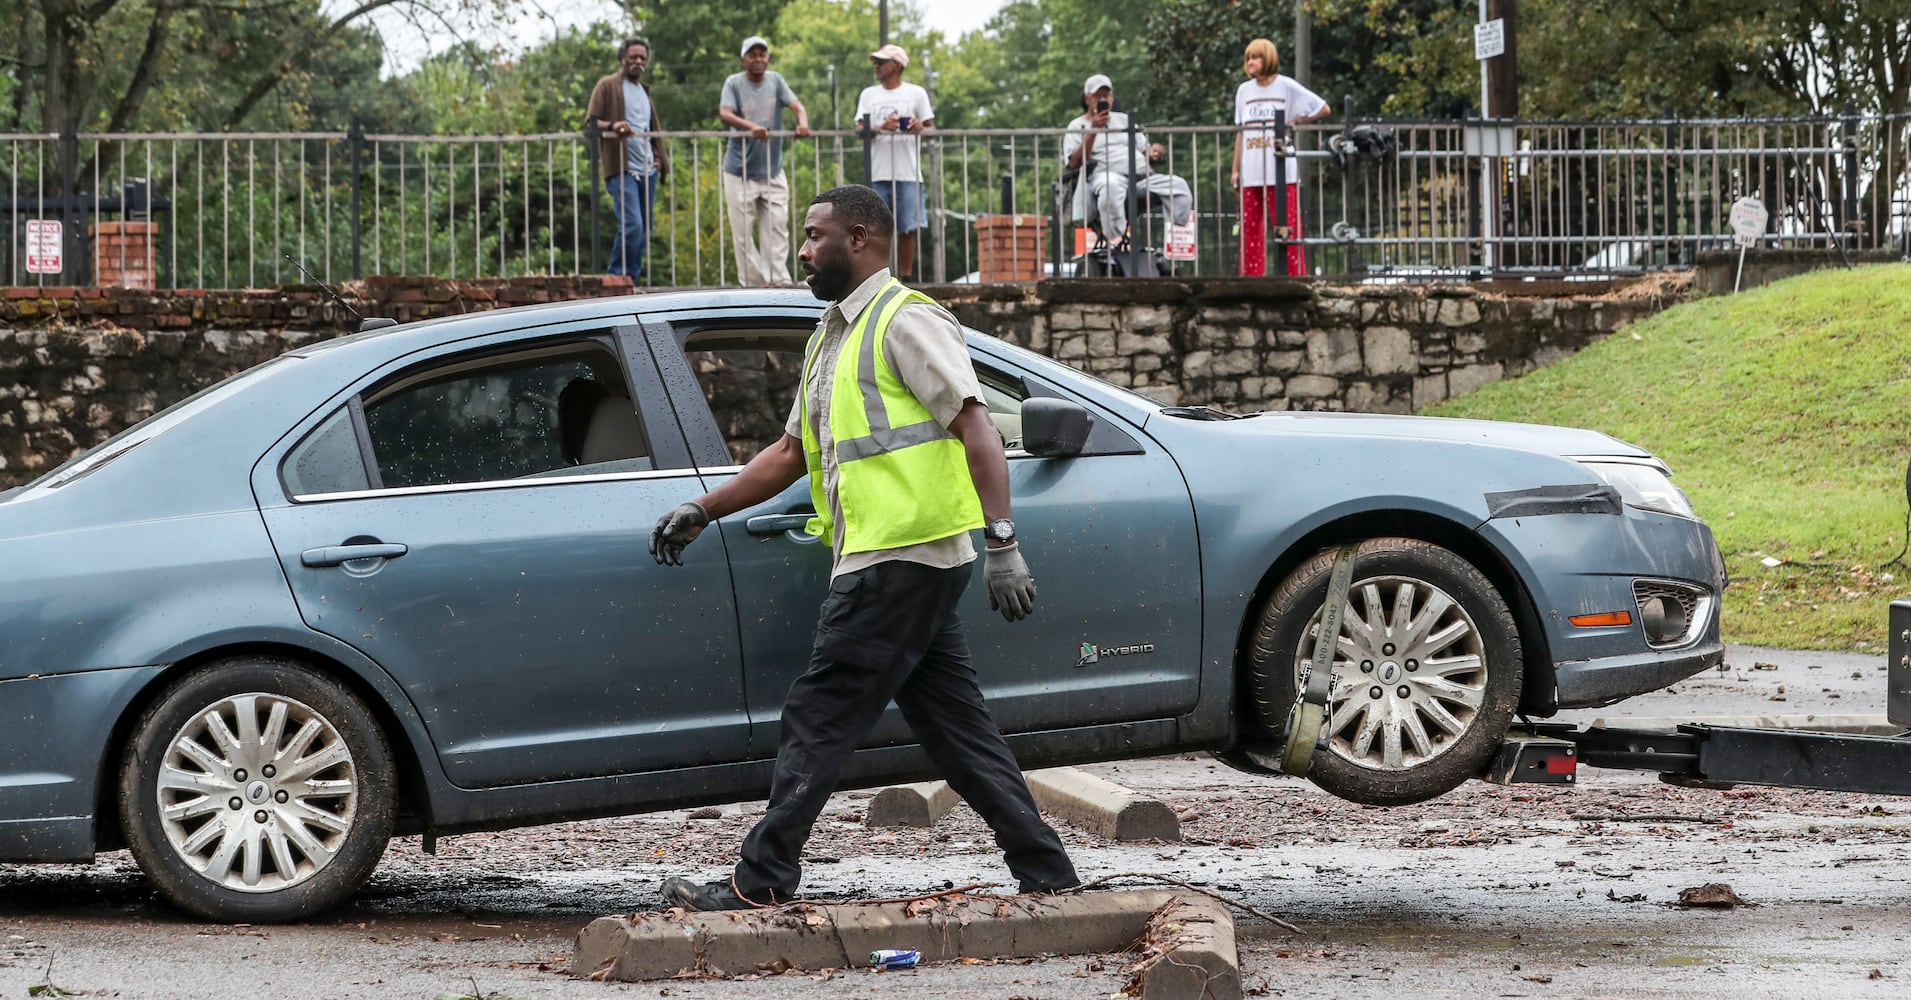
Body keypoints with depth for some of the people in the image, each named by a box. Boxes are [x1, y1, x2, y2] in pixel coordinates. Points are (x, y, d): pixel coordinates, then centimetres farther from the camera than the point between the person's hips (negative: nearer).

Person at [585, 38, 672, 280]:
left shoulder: (644, 90, 24)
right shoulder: (607, 86, 2)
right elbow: (591, 122, -6)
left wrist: (659, 157, 14)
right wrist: (612, 126, -27)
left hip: (647, 170, 8)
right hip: (622, 169, -8)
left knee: (644, 231, 6)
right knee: (631, 226, -19)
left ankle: (632, 279, 10)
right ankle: (618, 277, -12)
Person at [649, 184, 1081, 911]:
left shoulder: (904, 321, -7)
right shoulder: (832, 338, 23)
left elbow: (975, 428, -15)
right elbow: (793, 452, 31)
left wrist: (1003, 542, -23)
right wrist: (703, 511, 27)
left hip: (900, 559, -10)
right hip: (882, 562, 10)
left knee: (818, 720, -8)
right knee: (958, 730, 8)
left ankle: (761, 885, -6)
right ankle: (1046, 874, 8)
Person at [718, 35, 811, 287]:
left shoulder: (775, 80, 7)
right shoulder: (734, 83, -2)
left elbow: (795, 104, -6)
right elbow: (724, 113, -17)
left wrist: (803, 122, -30)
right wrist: (751, 126, -36)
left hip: (773, 171, 2)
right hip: (740, 172, -2)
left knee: (777, 227, -1)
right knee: (743, 231, -2)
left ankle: (780, 281, 0)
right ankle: (754, 284, 3)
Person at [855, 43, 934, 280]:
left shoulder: (916, 93, 9)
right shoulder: (869, 94, 15)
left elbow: (931, 127, 6)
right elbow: (860, 129, 6)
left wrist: (920, 128, -18)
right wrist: (880, 128, -15)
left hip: (908, 173, -1)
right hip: (878, 173, 1)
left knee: (907, 228, -1)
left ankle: (906, 276, 6)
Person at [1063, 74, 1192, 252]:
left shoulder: (1124, 119, 32)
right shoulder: (1077, 126, 16)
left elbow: (1146, 151, 27)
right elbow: (1074, 163, -1)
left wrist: (1154, 153, 1)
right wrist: (1093, 131, -8)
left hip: (1143, 175, 5)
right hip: (1105, 174, -5)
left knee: (1179, 185, -21)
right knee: (1111, 186, -43)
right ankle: (1116, 240, -45)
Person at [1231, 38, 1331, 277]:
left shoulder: (1287, 87, 2)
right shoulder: (1244, 91, 14)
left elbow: (1324, 109, 6)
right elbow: (1241, 132, 16)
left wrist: (1294, 122, 0)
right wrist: (1235, 169, 12)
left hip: (1281, 173, -4)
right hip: (1250, 174, 4)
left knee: (1288, 228, -6)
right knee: (1250, 230, 0)